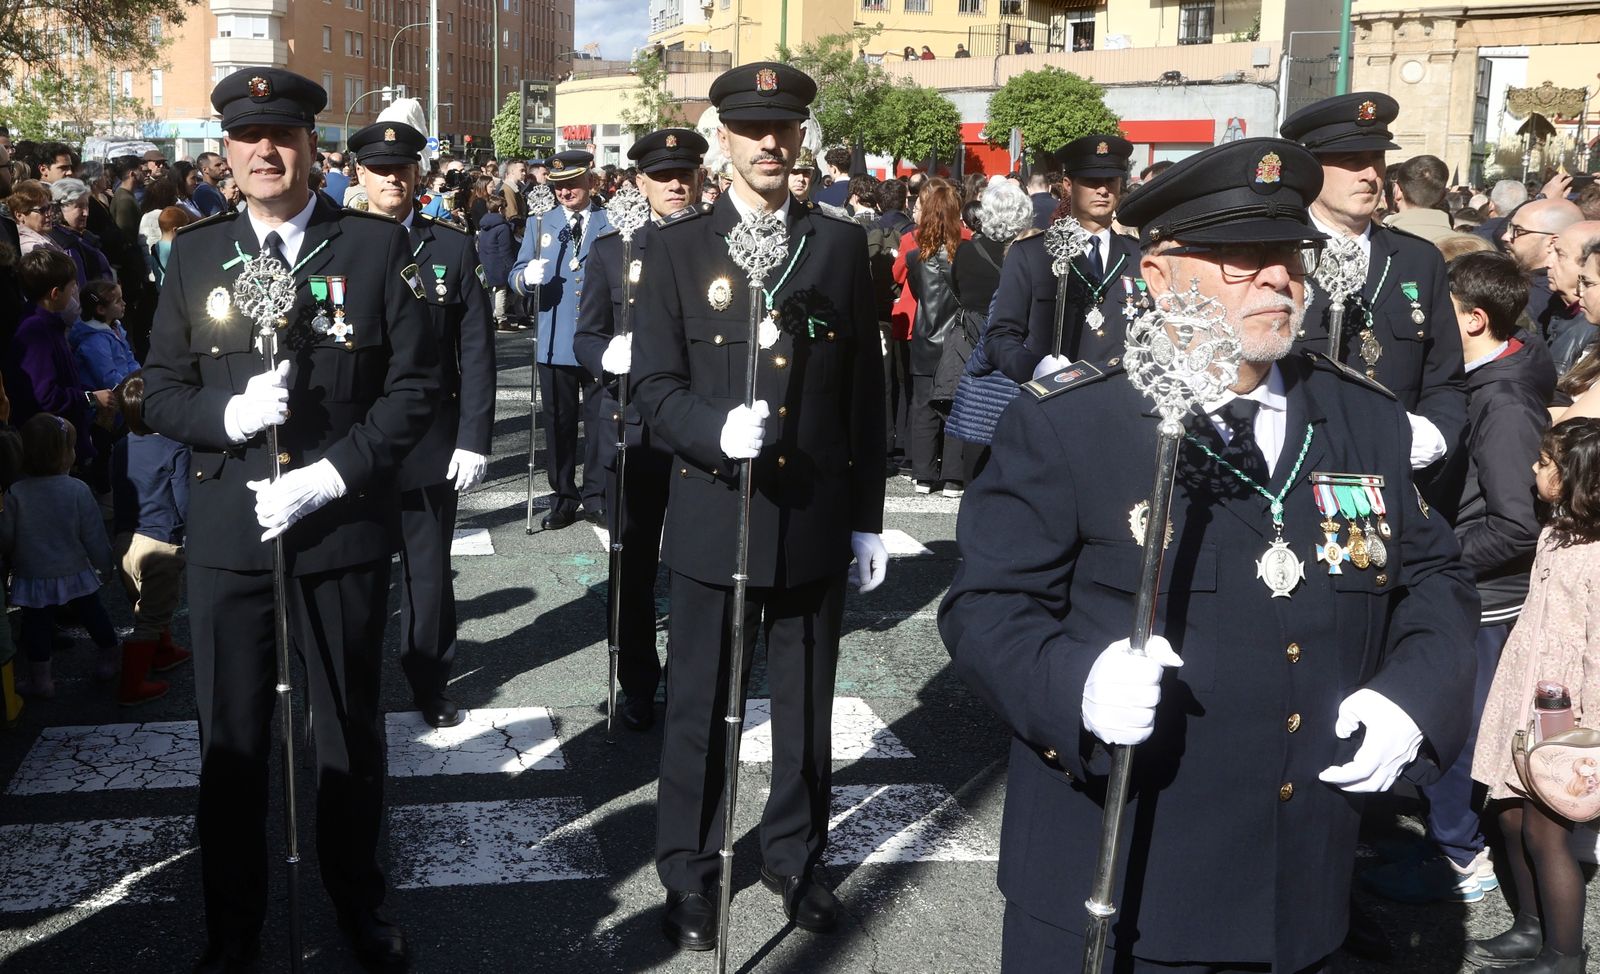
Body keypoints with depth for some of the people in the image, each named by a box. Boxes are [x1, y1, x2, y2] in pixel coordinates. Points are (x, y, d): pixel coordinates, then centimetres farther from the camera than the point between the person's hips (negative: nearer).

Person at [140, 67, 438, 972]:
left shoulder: (379, 247, -2)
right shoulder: (195, 254, 5)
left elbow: (416, 385, -5)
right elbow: (162, 392, 7)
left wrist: (329, 475, -15)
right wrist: (227, 415, -15)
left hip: (345, 528, -1)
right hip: (226, 533, 2)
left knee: (352, 731, 13)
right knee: (231, 739, 10)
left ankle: (360, 902, 33)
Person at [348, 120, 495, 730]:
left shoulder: (453, 249, 2)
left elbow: (476, 352, 0)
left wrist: (474, 440, -7)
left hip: (431, 444, 0)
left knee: (428, 567, 11)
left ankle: (430, 680, 27)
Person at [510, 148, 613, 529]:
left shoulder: (611, 223, 4)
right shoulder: (540, 224, 10)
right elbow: (517, 275, 2)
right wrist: (527, 277, -19)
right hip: (556, 344, 2)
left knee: (600, 423, 4)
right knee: (559, 425, 8)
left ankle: (597, 498, 15)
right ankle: (563, 499, 18)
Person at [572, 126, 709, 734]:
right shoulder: (612, 250, 8)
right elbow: (585, 339, 6)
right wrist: (610, 354, -17)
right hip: (633, 428, 2)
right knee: (633, 566, 10)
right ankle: (636, 684, 24)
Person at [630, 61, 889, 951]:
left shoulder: (843, 247, 5)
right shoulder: (679, 248, 0)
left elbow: (865, 392, 6)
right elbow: (654, 386, -4)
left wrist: (869, 517, 6)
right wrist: (716, 432, -25)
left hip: (818, 518, 2)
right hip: (716, 517, -2)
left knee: (807, 706, 14)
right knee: (699, 708, 9)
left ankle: (797, 855, 32)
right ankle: (690, 871, 25)